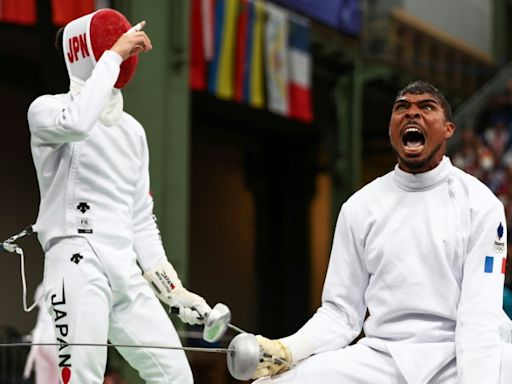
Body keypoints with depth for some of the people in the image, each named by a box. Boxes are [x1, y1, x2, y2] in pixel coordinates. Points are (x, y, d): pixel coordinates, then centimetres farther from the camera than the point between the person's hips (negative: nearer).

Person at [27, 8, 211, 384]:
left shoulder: (132, 130, 19)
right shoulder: (47, 110, -1)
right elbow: (77, 123, -28)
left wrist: (175, 290, 17)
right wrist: (112, 55, -19)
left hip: (127, 272, 7)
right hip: (77, 262, -7)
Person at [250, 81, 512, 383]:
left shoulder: (479, 203, -1)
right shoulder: (360, 207, 8)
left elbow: (479, 315, -11)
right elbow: (341, 312, 10)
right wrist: (287, 351, -10)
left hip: (459, 356, -2)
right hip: (382, 356, 3)